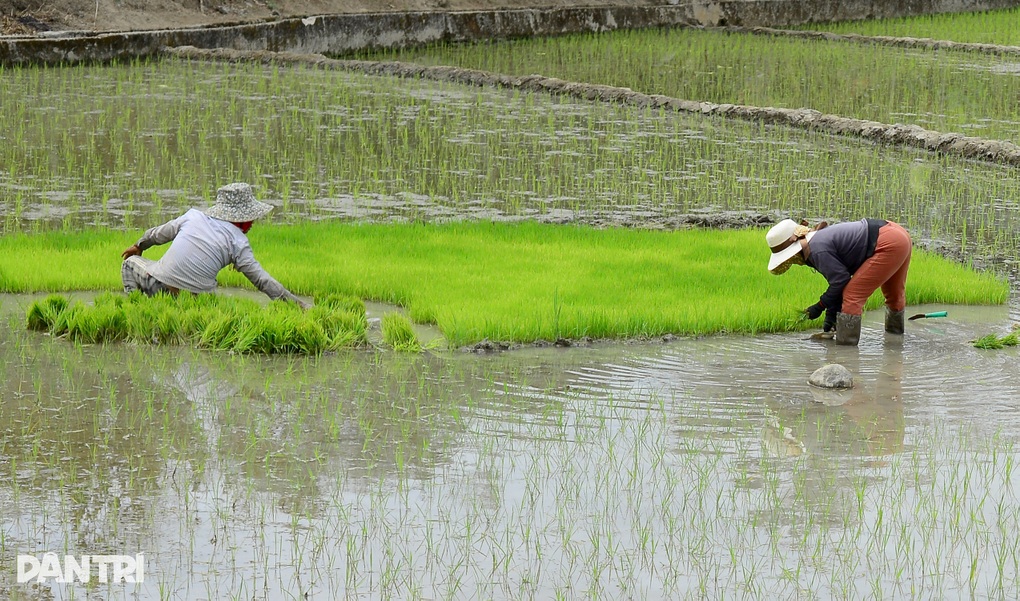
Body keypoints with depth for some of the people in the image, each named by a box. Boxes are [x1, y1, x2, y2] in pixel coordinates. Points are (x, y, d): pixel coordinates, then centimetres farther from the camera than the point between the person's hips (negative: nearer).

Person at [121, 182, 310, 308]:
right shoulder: (238, 241, 1)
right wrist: (296, 303, 0)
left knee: (131, 262, 27)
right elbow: (261, 279, -4)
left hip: (158, 287, 1)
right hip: (196, 300, -1)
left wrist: (139, 246, 46)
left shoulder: (193, 216, 10)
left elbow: (159, 234, 25)